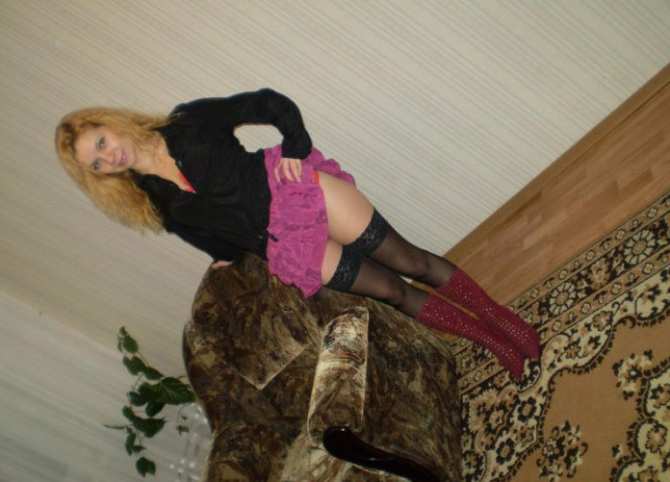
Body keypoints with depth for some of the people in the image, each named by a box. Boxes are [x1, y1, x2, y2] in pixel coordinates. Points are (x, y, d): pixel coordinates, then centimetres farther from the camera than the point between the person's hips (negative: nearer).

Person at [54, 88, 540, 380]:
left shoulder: (186, 123, -3)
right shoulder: (158, 207, 5)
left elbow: (270, 103, 0)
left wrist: (295, 147, -10)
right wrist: (232, 260, 6)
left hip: (295, 191, -1)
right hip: (281, 244, 2)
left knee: (408, 260, 0)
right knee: (391, 290, 0)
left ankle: (507, 320, 16)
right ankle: (496, 345, 14)